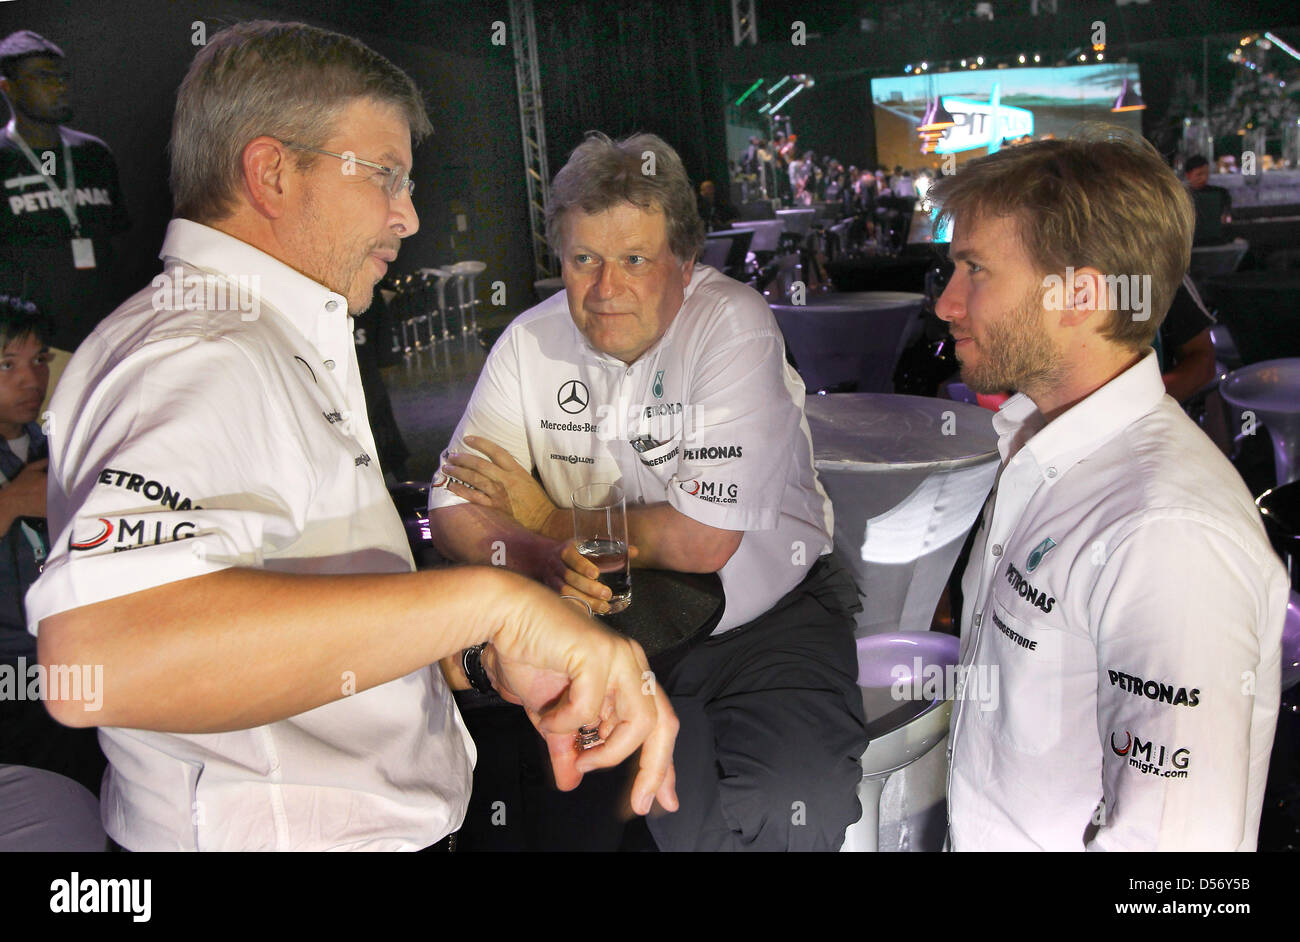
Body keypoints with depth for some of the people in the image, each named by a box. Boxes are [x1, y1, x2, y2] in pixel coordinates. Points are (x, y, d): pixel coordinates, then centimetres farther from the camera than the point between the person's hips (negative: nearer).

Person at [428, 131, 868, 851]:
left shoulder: (733, 325, -15)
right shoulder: (531, 343, -2)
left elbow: (704, 541, -20)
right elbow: (453, 509, -3)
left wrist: (550, 520, -9)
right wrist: (542, 559, -24)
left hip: (768, 619, -2)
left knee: (793, 810, -25)